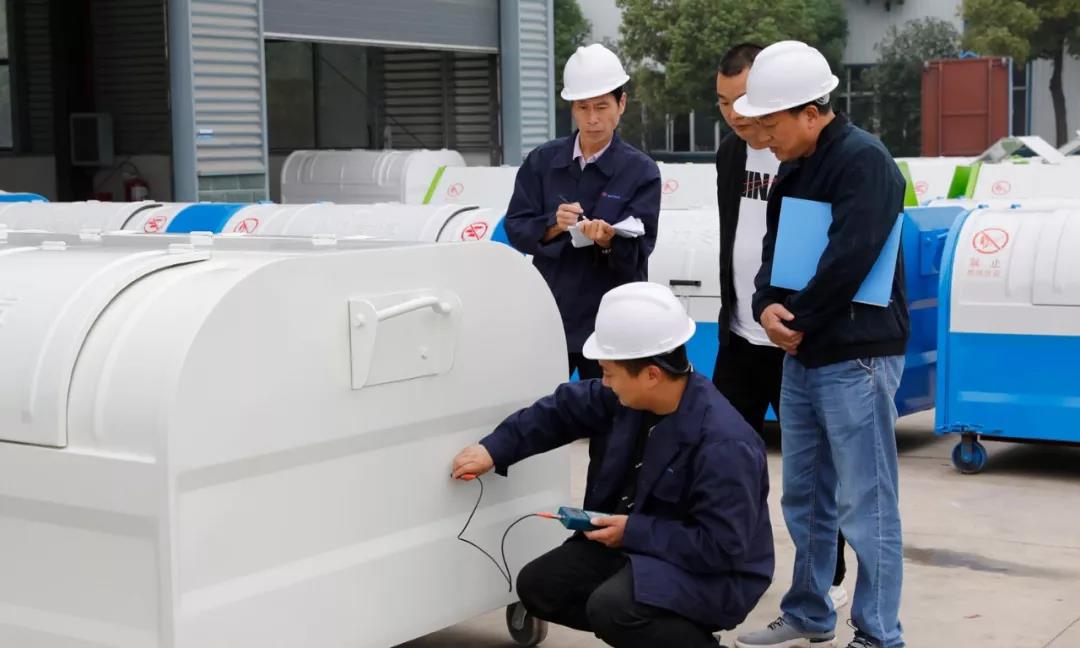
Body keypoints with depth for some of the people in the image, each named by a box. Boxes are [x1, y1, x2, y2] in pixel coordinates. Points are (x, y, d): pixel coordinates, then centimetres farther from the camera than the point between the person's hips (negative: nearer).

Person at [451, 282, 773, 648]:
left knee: (612, 606, -33)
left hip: (712, 575, -8)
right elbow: (565, 409, 8)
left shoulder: (723, 445, -31)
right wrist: (493, 450, 4)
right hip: (637, 544, 8)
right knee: (537, 586, 5)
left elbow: (723, 547, -31)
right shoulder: (632, 396, -8)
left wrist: (633, 532, -26)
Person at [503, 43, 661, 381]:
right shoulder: (542, 160, 2)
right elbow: (515, 228, -1)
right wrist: (552, 227, -21)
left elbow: (637, 252, -11)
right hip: (547, 317, 2)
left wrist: (608, 240, -32)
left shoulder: (641, 171, -5)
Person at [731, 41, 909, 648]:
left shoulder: (865, 161, -14)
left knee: (865, 504, -4)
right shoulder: (795, 170, 13)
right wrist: (768, 306, -6)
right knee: (805, 498, 16)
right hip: (803, 356, 9)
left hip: (857, 357, -9)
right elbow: (776, 250, 14)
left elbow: (849, 261, -22)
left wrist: (797, 320, -11)